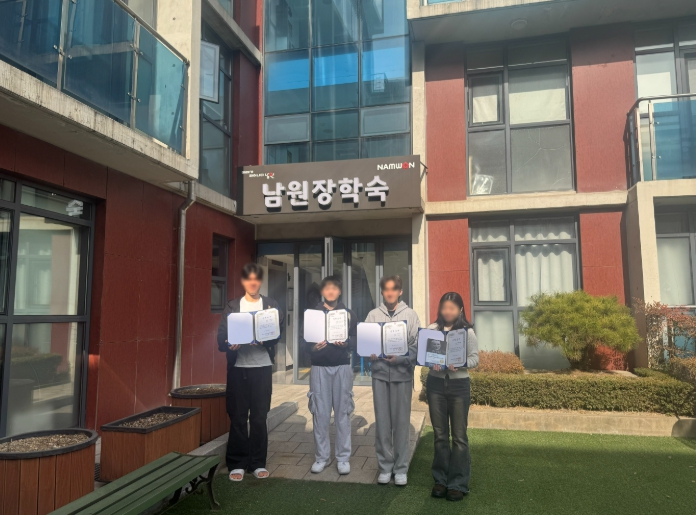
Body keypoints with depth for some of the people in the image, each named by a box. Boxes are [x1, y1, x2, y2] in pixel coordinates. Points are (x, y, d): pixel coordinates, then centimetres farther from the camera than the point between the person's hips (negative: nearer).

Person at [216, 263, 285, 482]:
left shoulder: (271, 305, 7)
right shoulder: (233, 306, 6)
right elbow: (221, 336, -1)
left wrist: (264, 339, -22)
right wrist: (229, 344, -23)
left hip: (262, 366, 0)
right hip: (238, 367, 0)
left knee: (259, 416, 6)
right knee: (237, 416, 4)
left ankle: (258, 463, 18)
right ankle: (237, 464, 16)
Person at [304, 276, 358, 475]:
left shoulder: (349, 314, 9)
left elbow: (356, 341, 4)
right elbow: (305, 341, 4)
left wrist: (345, 343, -16)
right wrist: (313, 348, -16)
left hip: (342, 367, 0)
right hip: (319, 367, 0)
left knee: (343, 413, 2)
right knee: (320, 414, 3)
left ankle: (343, 458, 13)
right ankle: (321, 457, 15)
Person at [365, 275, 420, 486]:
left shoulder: (410, 315, 3)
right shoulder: (373, 315, 6)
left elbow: (417, 345, -3)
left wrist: (400, 357, -18)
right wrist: (370, 354, -15)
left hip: (402, 373, -1)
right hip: (379, 373, 1)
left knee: (401, 422, 5)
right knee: (382, 422, 7)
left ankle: (401, 468, 18)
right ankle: (385, 466, 21)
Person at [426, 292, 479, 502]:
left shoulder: (467, 331, -3)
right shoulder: (432, 329, 2)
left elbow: (475, 358, -5)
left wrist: (460, 364, -25)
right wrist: (431, 362, -20)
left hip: (459, 385, -2)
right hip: (436, 383, 2)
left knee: (459, 435, 4)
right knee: (440, 434, 10)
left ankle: (458, 483, 14)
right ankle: (441, 480, 21)